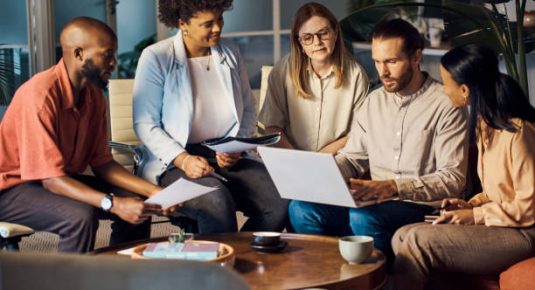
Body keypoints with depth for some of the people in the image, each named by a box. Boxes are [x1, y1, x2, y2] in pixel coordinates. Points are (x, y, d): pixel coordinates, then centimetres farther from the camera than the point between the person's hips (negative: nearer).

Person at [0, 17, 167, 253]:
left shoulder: (93, 95, -2)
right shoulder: (41, 94, -27)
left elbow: (101, 162, 2)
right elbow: (51, 179, -29)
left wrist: (153, 191, -11)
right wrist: (113, 204, -38)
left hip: (64, 179, 8)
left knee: (137, 206, -4)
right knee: (81, 216, -33)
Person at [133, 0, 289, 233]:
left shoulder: (230, 55, 13)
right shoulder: (156, 58, -2)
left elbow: (249, 110, 19)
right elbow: (144, 124, -5)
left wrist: (238, 148, -1)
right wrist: (182, 159, -19)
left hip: (229, 159, 5)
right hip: (175, 163, -4)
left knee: (281, 201, -22)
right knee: (217, 201, -37)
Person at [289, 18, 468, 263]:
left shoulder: (446, 105, -6)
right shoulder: (374, 101, 15)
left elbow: (452, 179, -12)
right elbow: (352, 157, 20)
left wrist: (393, 187, -24)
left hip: (423, 206, -6)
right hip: (375, 201, 6)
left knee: (363, 218, -35)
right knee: (302, 209, -17)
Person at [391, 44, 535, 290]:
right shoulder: (485, 126, 12)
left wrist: (476, 216, -13)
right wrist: (471, 205, 3)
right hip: (497, 223, 9)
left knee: (416, 242, -20)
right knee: (403, 237, -8)